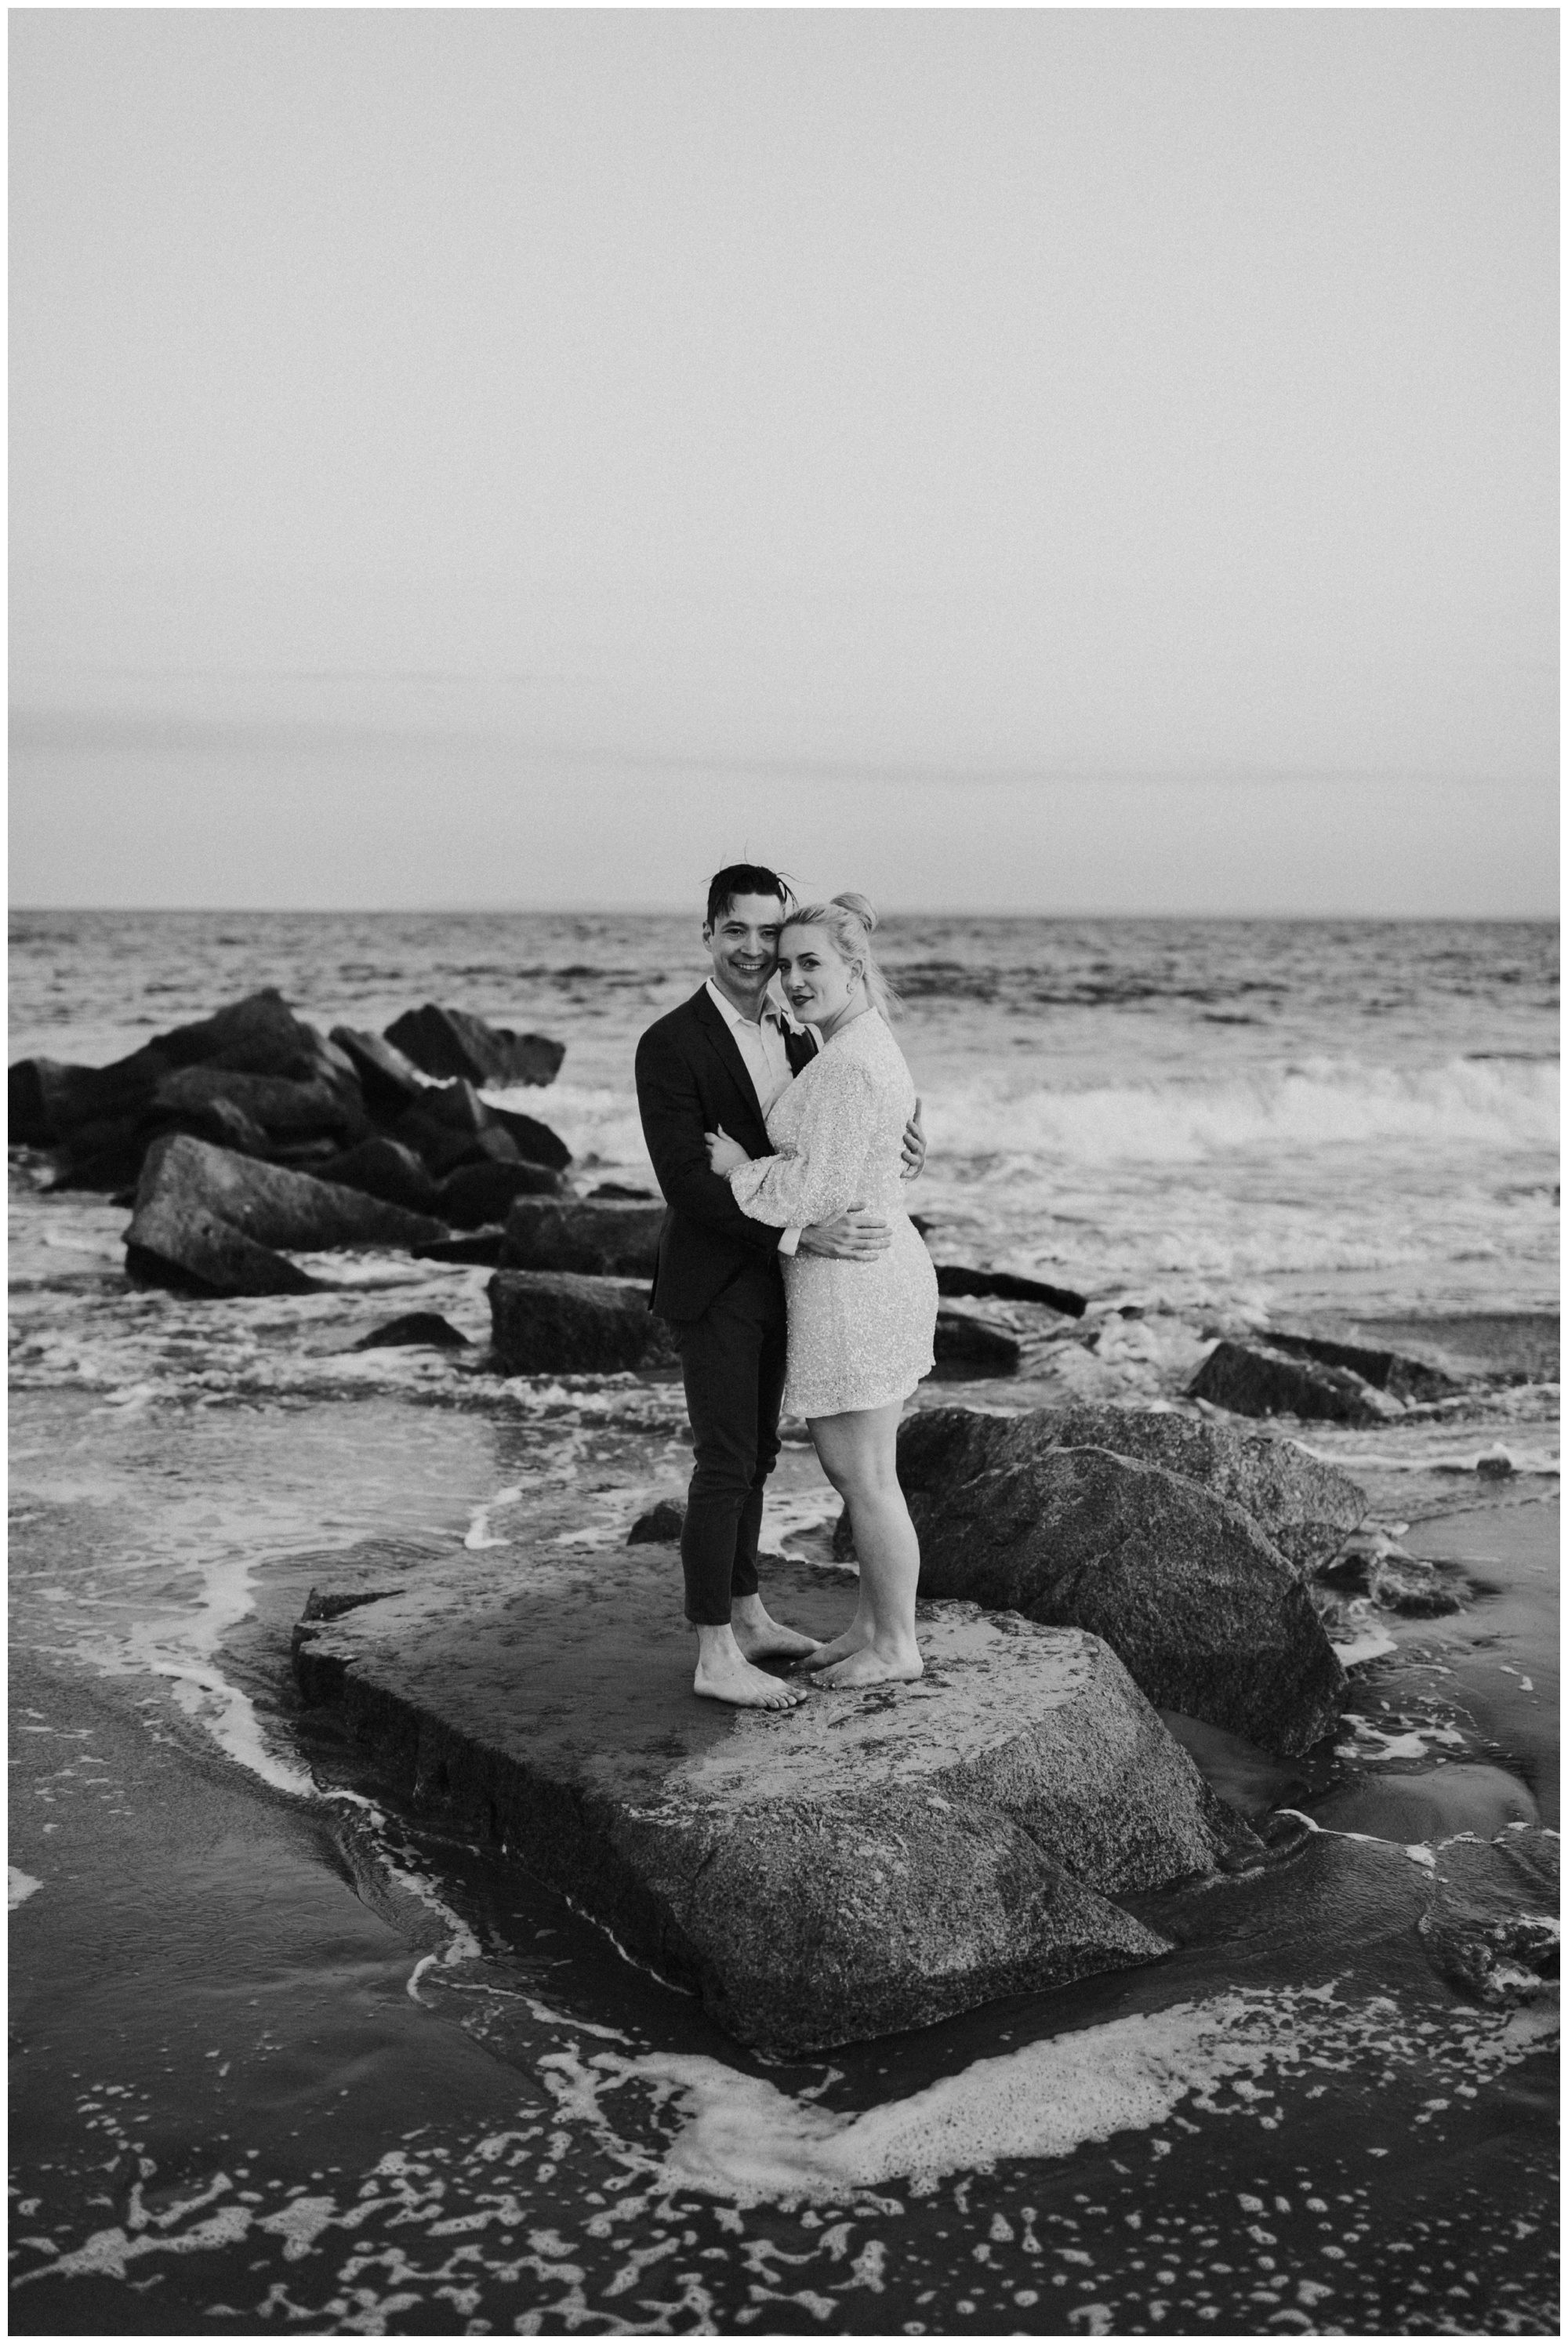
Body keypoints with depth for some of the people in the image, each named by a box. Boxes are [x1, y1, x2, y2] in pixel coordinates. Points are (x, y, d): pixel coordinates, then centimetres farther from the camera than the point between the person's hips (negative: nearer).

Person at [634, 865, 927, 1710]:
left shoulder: (794, 1039, 7)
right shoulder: (670, 1045, -17)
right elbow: (688, 1186, -23)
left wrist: (900, 1147, -10)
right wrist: (800, 1237, -29)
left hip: (769, 1281, 8)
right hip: (712, 1283, -8)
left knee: (753, 1454, 17)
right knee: (726, 1466, -5)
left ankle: (747, 1617, 30)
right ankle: (716, 1657, 4)